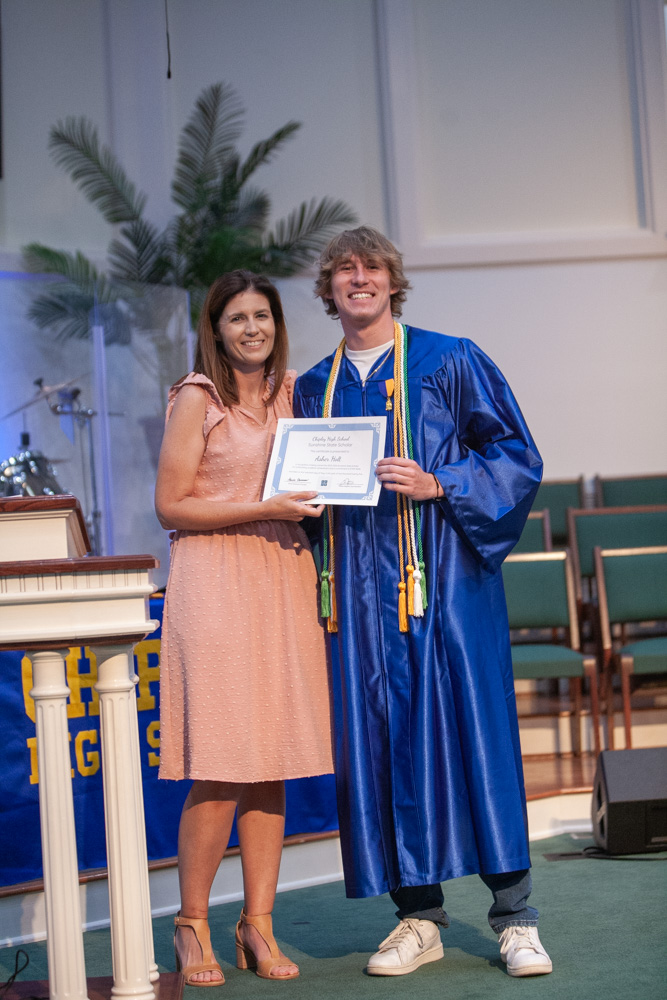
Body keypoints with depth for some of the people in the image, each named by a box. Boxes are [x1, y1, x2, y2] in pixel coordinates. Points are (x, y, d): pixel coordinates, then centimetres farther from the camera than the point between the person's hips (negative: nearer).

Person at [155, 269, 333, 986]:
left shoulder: (289, 391, 16)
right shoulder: (196, 398, -2)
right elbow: (170, 505, -6)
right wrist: (263, 509, -13)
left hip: (284, 578, 6)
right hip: (215, 583, -6)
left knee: (272, 763, 4)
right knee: (220, 768, -8)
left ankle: (258, 925, 11)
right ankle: (192, 926, 6)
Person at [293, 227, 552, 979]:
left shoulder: (450, 363, 4)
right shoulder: (313, 389, 16)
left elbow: (516, 456, 1)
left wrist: (436, 485, -12)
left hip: (444, 575, -3)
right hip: (361, 588, 4)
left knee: (472, 724, -6)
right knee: (378, 738, 0)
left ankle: (514, 916, 2)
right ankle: (418, 916, 10)